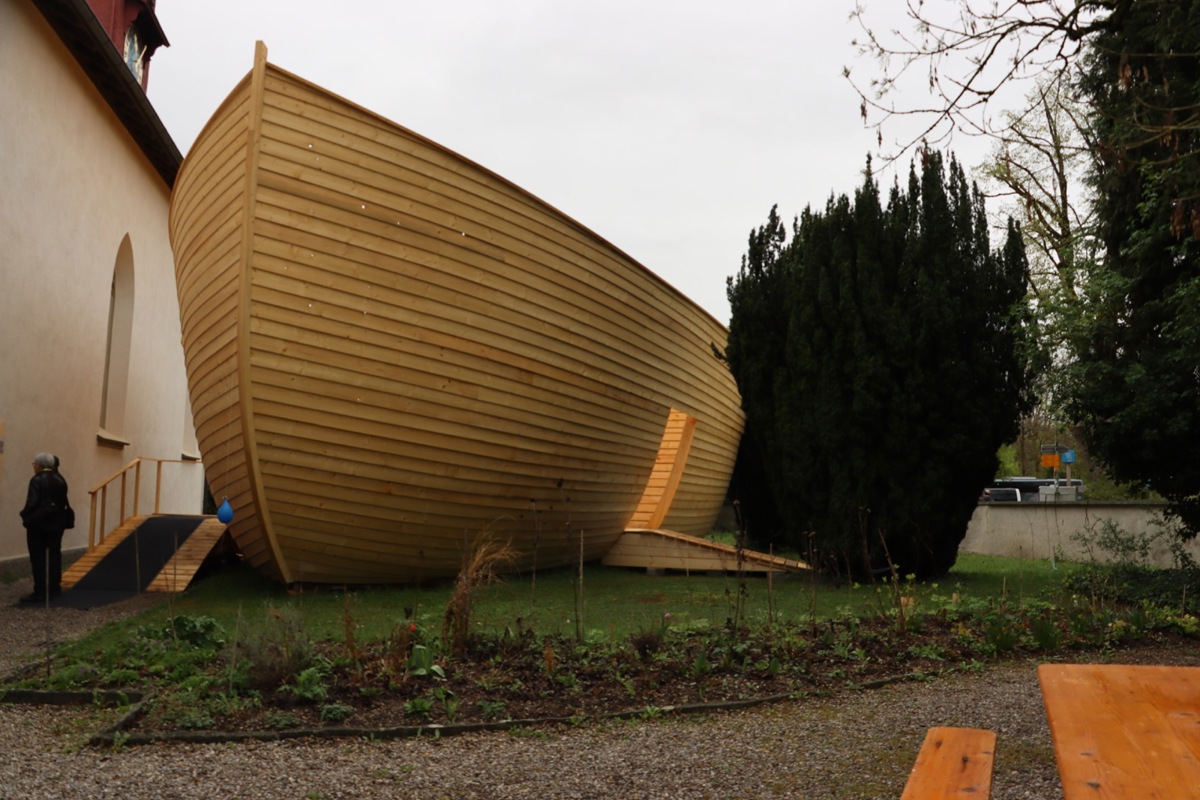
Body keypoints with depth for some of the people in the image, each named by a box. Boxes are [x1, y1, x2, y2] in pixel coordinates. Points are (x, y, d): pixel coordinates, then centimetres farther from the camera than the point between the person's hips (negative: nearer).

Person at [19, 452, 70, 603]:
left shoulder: (37, 480, -15)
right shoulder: (60, 480, 7)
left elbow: (32, 503, -19)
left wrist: (24, 515, -4)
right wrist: (56, 514, 14)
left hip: (38, 523, -7)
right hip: (56, 523, 7)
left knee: (38, 559, -2)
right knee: (54, 555, 12)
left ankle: (40, 592, -2)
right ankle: (55, 588, 18)